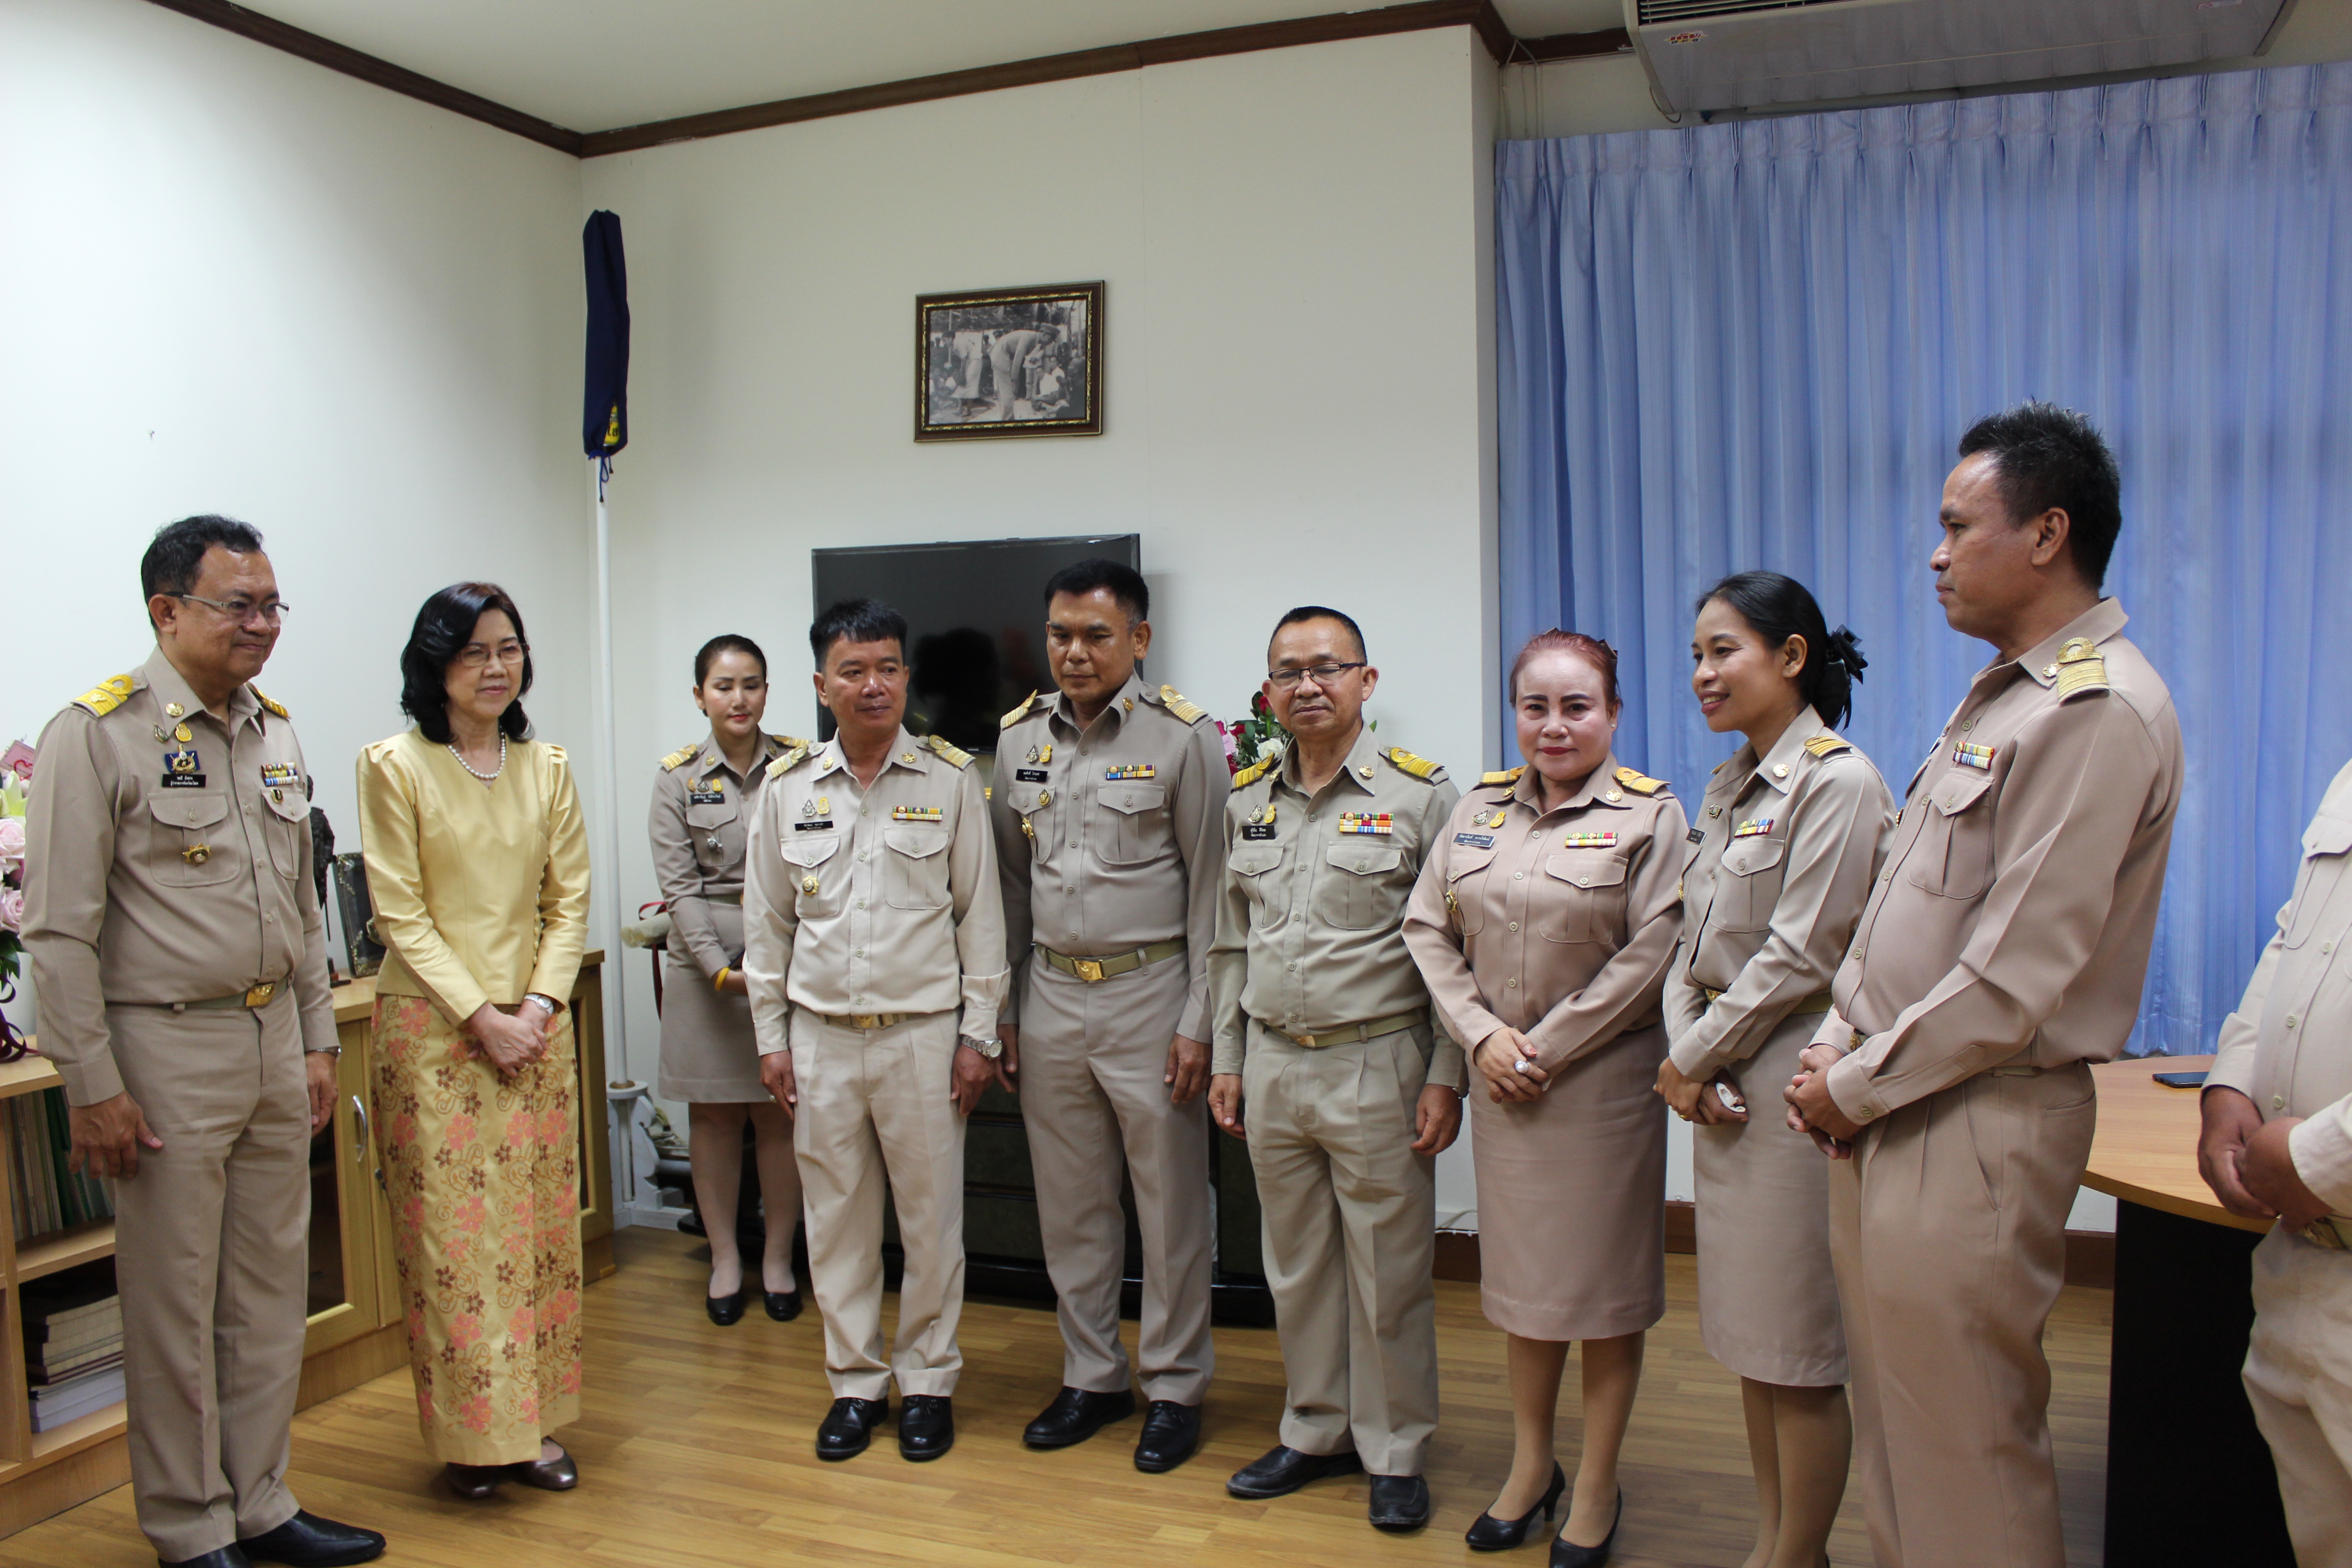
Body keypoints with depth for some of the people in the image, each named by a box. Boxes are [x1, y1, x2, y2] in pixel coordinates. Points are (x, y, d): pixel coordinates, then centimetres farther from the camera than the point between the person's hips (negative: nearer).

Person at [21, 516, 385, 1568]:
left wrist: (317, 1040, 14)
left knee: (270, 1292, 13)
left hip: (275, 1045, 7)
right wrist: (92, 1086, -13)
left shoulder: (275, 734, 11)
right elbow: (60, 929, -11)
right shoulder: (99, 734, -10)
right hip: (168, 1052, -6)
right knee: (175, 1305, 5)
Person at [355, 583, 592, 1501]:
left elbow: (569, 901, 6)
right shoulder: (395, 766, -4)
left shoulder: (547, 767, 8)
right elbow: (401, 914, -7)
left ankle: (535, 1422, 19)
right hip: (434, 1023, -4)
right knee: (450, 1231, 1)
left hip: (535, 1025, 4)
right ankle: (468, 1435, 14)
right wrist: (479, 1015, -13)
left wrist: (537, 1007, -6)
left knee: (540, 1225, 7)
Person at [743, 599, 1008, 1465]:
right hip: (821, 1035, 2)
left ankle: (929, 1381, 24)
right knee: (836, 1216, 11)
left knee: (931, 1216, 7)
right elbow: (766, 921, 9)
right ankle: (855, 1383, 26)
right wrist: (771, 1036, 6)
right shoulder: (787, 786, 3)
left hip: (925, 1030, -2)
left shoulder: (951, 778, -3)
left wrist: (979, 1034, -3)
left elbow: (981, 914, -1)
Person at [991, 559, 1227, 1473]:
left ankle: (1174, 1388, 20)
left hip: (1149, 994, -4)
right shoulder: (1019, 739, 7)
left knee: (1169, 1202, 5)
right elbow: (1010, 883, 13)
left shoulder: (1182, 738, -7)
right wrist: (1002, 1006, 10)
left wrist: (1198, 1020, -10)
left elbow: (1208, 888, -7)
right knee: (1069, 1204, 13)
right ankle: (1092, 1378, 28)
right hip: (1051, 996, 5)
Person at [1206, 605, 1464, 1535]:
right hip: (1273, 1065, 5)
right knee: (1296, 1266, 15)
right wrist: (1227, 1058, 12)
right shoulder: (1246, 801, 9)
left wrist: (1446, 1076, -10)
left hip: (1376, 1064, -4)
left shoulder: (1419, 795, -5)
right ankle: (1316, 1432, 32)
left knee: (1387, 1271, 5)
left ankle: (1395, 1453, 22)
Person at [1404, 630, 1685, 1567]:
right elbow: (1427, 928, 6)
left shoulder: (1649, 815, -7)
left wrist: (1549, 1049, -14)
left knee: (1603, 1282, 7)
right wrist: (1483, 1034, -7)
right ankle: (1531, 1465, 33)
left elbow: (1653, 954, -13)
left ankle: (1596, 1487, 25)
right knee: (1522, 1275, 15)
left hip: (1603, 1078, -4)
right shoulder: (1481, 808, 7)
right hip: (1500, 1080, 4)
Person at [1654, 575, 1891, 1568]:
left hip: (1793, 1087, -8)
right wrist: (1685, 1055, -3)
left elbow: (1800, 957, -17)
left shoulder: (1837, 782, -13)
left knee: (1801, 1353, 4)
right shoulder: (1728, 787, 13)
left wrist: (1695, 1057, -9)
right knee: (1750, 1338, 17)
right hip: (1724, 1087, 8)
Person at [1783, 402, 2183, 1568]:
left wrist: (1857, 1085, -12)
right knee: (1893, 1419, 19)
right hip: (1888, 1107, 9)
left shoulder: (2098, 711, -17)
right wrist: (1840, 1041, 5)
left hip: (1977, 1123, -9)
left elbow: (2015, 979, -21)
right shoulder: (1998, 693, 14)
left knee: (1962, 1450, 4)